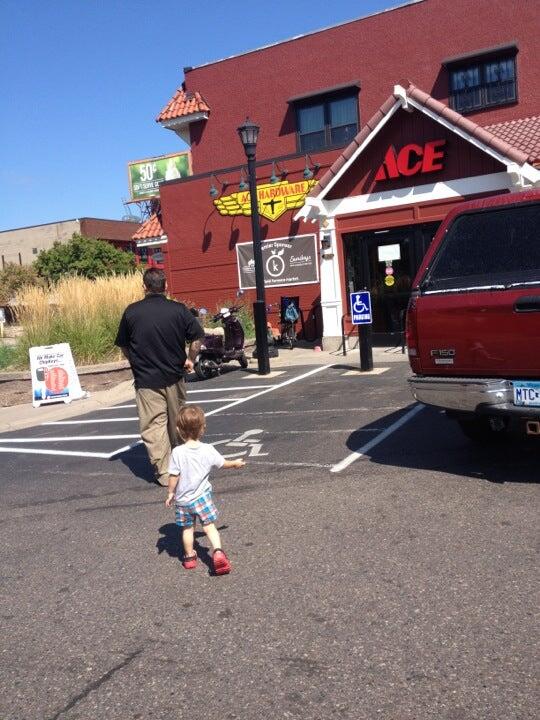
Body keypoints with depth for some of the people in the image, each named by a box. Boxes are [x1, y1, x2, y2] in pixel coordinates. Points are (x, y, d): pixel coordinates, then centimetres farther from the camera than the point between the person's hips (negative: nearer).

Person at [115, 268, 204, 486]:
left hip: (146, 380, -2)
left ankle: (164, 472, 1)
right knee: (177, 423, 19)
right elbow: (197, 337, -4)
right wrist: (190, 359, 10)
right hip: (174, 377, 2)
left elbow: (123, 346, 3)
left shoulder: (132, 312, -6)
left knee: (153, 426, 2)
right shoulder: (179, 310, -6)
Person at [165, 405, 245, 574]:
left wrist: (170, 493, 2)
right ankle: (218, 552, -8)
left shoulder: (178, 452, -21)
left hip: (183, 499, -1)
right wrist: (236, 463, 25)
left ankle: (190, 557, 32)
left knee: (187, 529, 17)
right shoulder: (208, 450, -12)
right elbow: (223, 463, 5)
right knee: (209, 526, 10)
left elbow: (173, 476, -15)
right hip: (202, 496, 1)